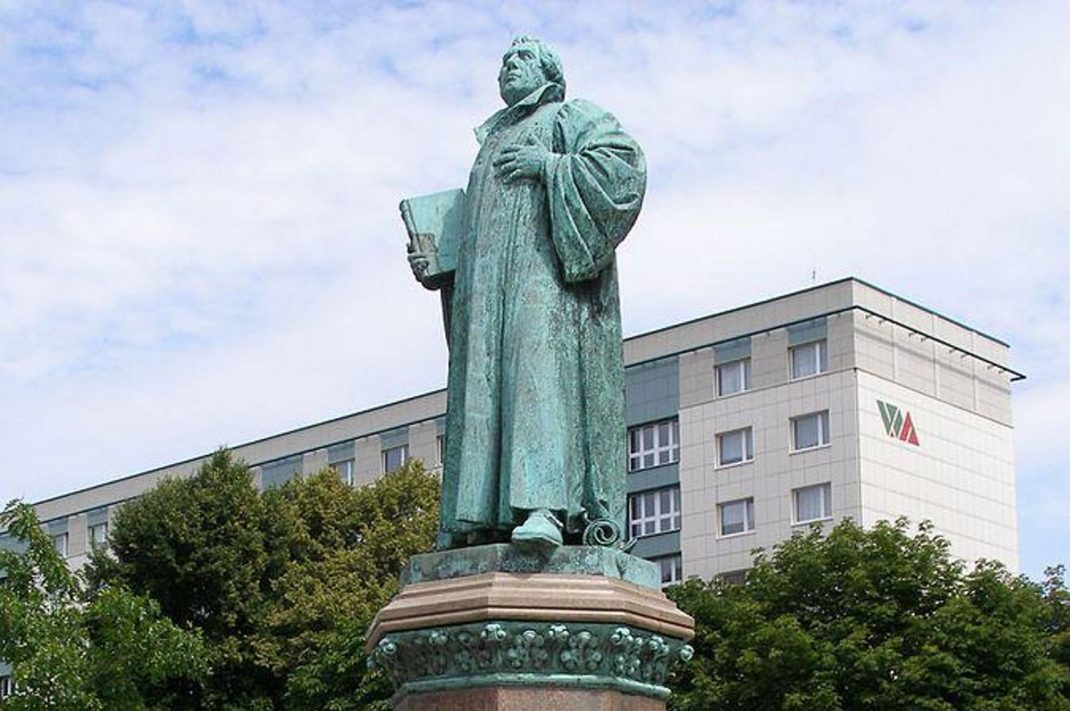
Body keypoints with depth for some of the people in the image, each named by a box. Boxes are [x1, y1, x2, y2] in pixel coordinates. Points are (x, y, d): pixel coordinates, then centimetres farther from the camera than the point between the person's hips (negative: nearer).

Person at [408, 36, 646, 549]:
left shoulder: (573, 117, 15)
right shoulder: (491, 143, 33)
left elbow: (623, 163, -4)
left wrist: (548, 165, -9)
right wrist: (434, 264, 12)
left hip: (547, 270, -7)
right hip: (486, 283, 7)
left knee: (541, 359, -25)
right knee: (483, 385, -7)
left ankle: (547, 506, -38)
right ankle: (484, 519, -14)